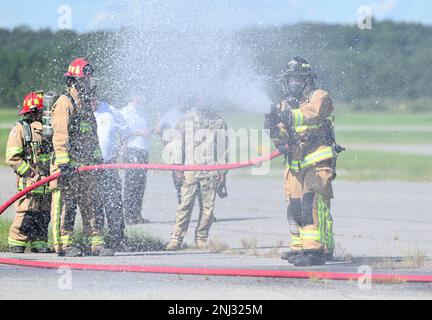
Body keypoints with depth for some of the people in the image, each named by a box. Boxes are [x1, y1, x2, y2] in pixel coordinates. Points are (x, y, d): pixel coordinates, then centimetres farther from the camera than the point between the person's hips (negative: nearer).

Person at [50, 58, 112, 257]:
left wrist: (98, 161, 25)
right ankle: (64, 245, -1)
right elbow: (60, 135, -16)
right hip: (69, 166, -9)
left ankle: (95, 244, 9)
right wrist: (63, 163, -23)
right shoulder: (64, 103, -8)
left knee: (93, 206, 7)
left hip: (87, 166, 9)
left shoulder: (86, 104, 20)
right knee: (65, 207, -5)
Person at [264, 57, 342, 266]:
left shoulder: (319, 97, -3)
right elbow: (281, 137, 6)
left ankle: (315, 249, -22)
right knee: (295, 207, 8)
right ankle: (299, 247, 20)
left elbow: (311, 115, -26)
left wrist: (288, 116, -41)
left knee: (312, 203, -18)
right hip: (296, 164, 7)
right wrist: (275, 128, -17)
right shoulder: (286, 105, 15)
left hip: (318, 162, -7)